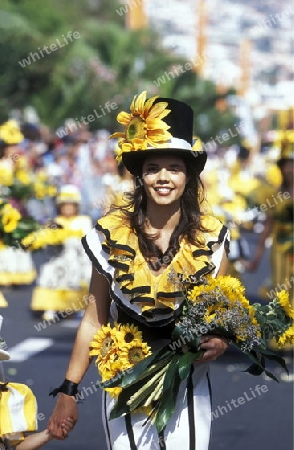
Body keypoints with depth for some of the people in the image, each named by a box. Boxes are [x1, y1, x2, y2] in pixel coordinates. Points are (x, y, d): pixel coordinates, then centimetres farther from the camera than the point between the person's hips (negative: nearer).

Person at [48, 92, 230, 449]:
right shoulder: (112, 234, -7)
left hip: (188, 388, 0)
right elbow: (95, 319, -1)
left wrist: (220, 340, -20)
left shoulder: (210, 238, -6)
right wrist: (68, 391, -3)